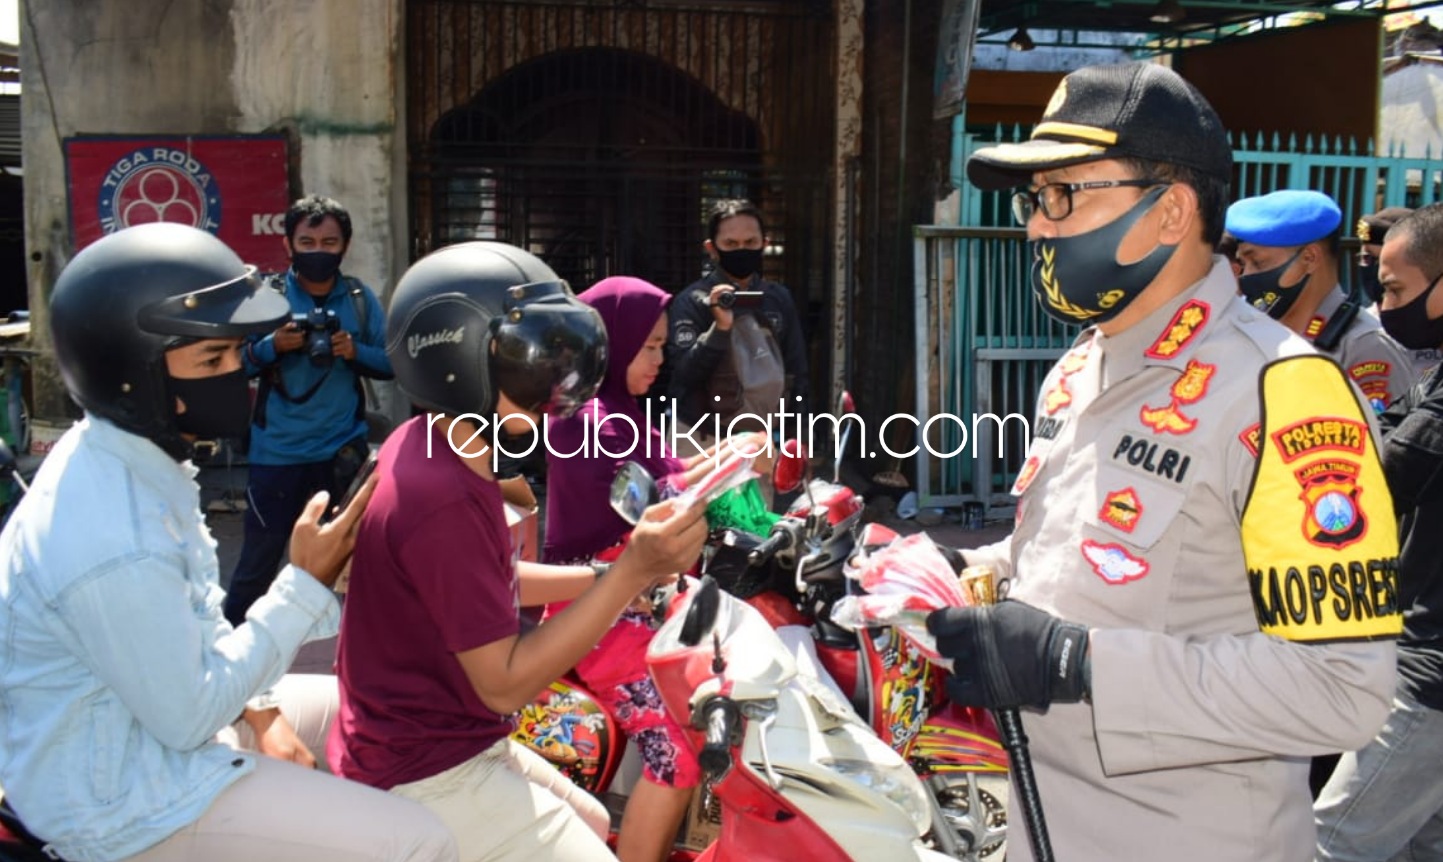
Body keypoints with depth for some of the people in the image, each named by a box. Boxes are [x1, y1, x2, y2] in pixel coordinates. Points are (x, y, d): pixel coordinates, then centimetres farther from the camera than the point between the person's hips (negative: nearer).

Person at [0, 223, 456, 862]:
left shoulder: (122, 455, -1)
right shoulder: (113, 544, -33)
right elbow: (187, 718, -23)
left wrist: (256, 708, 1)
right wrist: (306, 585, -21)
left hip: (159, 707, 10)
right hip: (123, 797, -9)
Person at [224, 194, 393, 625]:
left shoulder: (360, 299, 0)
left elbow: (390, 362, 0)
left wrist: (355, 351, -19)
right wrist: (272, 346, -25)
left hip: (344, 449, 2)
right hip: (278, 451, -2)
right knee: (258, 560, 8)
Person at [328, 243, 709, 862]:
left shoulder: (427, 445, 2)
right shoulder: (442, 498, -29)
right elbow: (505, 683, -25)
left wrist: (603, 577, 3)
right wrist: (632, 573, -30)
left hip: (433, 742, 10)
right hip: (425, 777, -10)